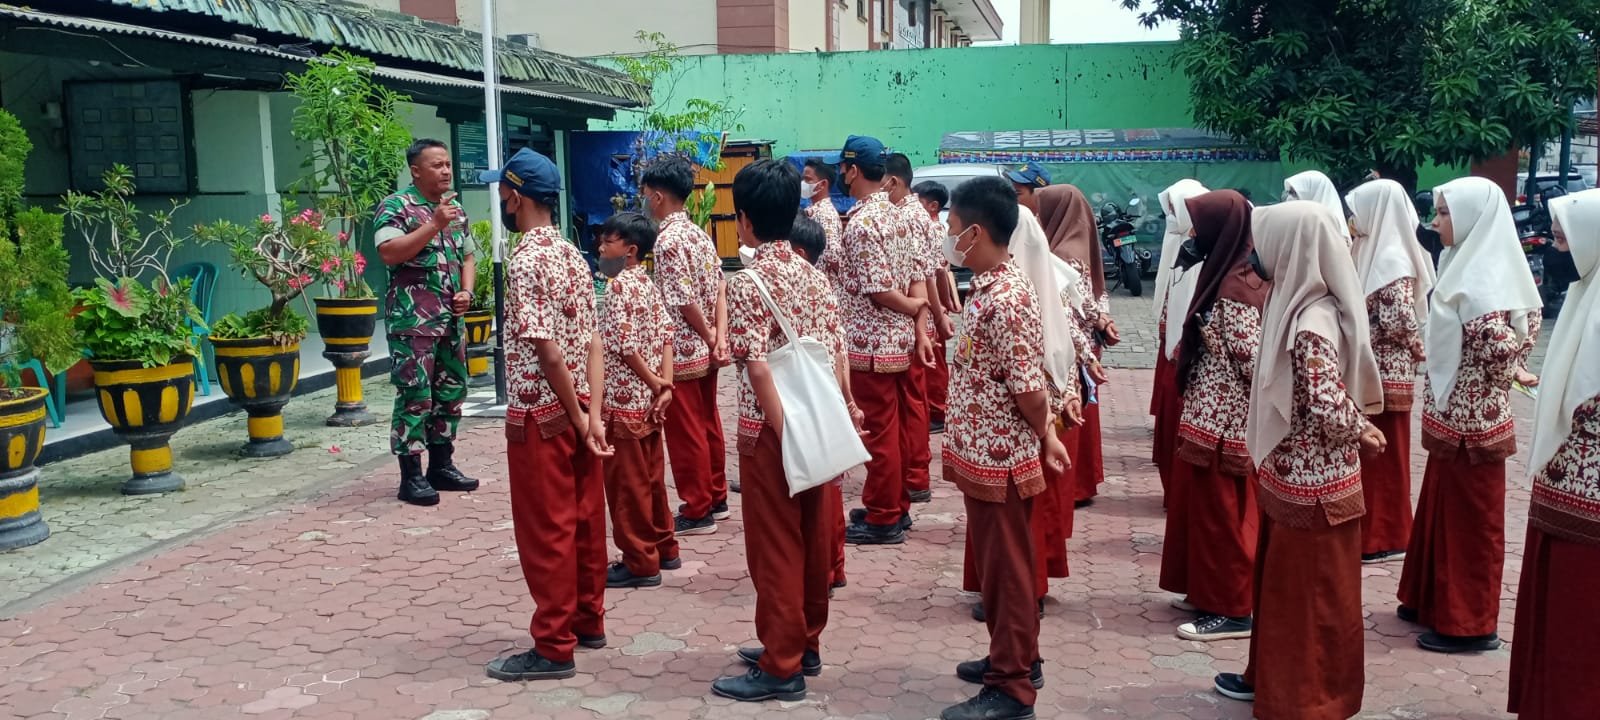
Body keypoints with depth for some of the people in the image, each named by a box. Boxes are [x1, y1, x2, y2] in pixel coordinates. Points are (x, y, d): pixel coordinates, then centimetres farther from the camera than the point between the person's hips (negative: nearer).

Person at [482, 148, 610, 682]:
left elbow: (549, 353, -23)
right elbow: (593, 343, 3)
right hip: (578, 408, 8)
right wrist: (594, 414, -2)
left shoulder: (526, 262, -18)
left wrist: (578, 420, -14)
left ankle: (554, 648, 10)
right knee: (585, 519, 16)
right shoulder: (573, 255, 8)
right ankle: (588, 620, 30)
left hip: (541, 414, -8)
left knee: (546, 531, 1)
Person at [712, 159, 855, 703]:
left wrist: (783, 435, -18)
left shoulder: (747, 282, -14)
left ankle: (782, 667, 9)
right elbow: (835, 351, 7)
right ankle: (805, 644, 29)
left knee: (774, 546, 1)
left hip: (771, 428, -7)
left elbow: (758, 368, -19)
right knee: (810, 538, 15)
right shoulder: (812, 274, 7)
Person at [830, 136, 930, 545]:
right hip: (899, 341, 9)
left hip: (871, 344, -9)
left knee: (879, 432, 0)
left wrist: (913, 308, -6)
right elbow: (913, 280, 11)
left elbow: (878, 290, -20)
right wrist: (919, 330, 13)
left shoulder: (862, 223, -18)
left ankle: (882, 520, 9)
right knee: (894, 427, 15)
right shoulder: (895, 215, 10)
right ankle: (896, 507, 26)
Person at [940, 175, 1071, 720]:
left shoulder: (1005, 300, -24)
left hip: (1000, 459, -9)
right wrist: (1046, 434, 16)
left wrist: (1044, 437, -5)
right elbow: (1024, 381, 12)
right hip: (983, 454, 9)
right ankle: (1013, 658, 37)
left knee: (1006, 571, 3)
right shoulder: (993, 287, 7)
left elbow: (1029, 390, -22)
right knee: (995, 565, 21)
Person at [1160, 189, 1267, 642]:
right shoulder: (1226, 276, 11)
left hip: (1222, 420, -10)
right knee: (1206, 510, 17)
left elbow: (1253, 358, -22)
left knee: (1220, 515, -1)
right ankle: (1210, 592, 29)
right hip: (1212, 414, 10)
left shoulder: (1236, 286, -20)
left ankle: (1231, 611, 9)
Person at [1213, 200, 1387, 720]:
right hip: (1293, 472, 9)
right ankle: (1272, 676, 37)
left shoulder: (1312, 322, -25)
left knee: (1307, 593, 6)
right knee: (1280, 585, 21)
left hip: (1309, 482, -9)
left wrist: (1361, 433, -14)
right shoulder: (1300, 304, 4)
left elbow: (1330, 406, -31)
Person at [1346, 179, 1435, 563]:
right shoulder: (1374, 251, 11)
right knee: (1366, 454, 15)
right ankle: (1370, 528, 25)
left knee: (1383, 456, 0)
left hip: (1385, 374, -9)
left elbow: (1400, 321, -24)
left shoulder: (1394, 260, -17)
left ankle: (1387, 537, 10)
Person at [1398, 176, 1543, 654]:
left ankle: (1469, 624, 13)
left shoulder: (1481, 279, -21)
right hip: (1454, 413, 9)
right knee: (1443, 510, 18)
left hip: (1471, 419, -9)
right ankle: (1437, 601, 31)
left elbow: (1500, 346, -29)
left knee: (1470, 520, 2)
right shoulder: (1467, 266, 9)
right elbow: (1514, 331, 15)